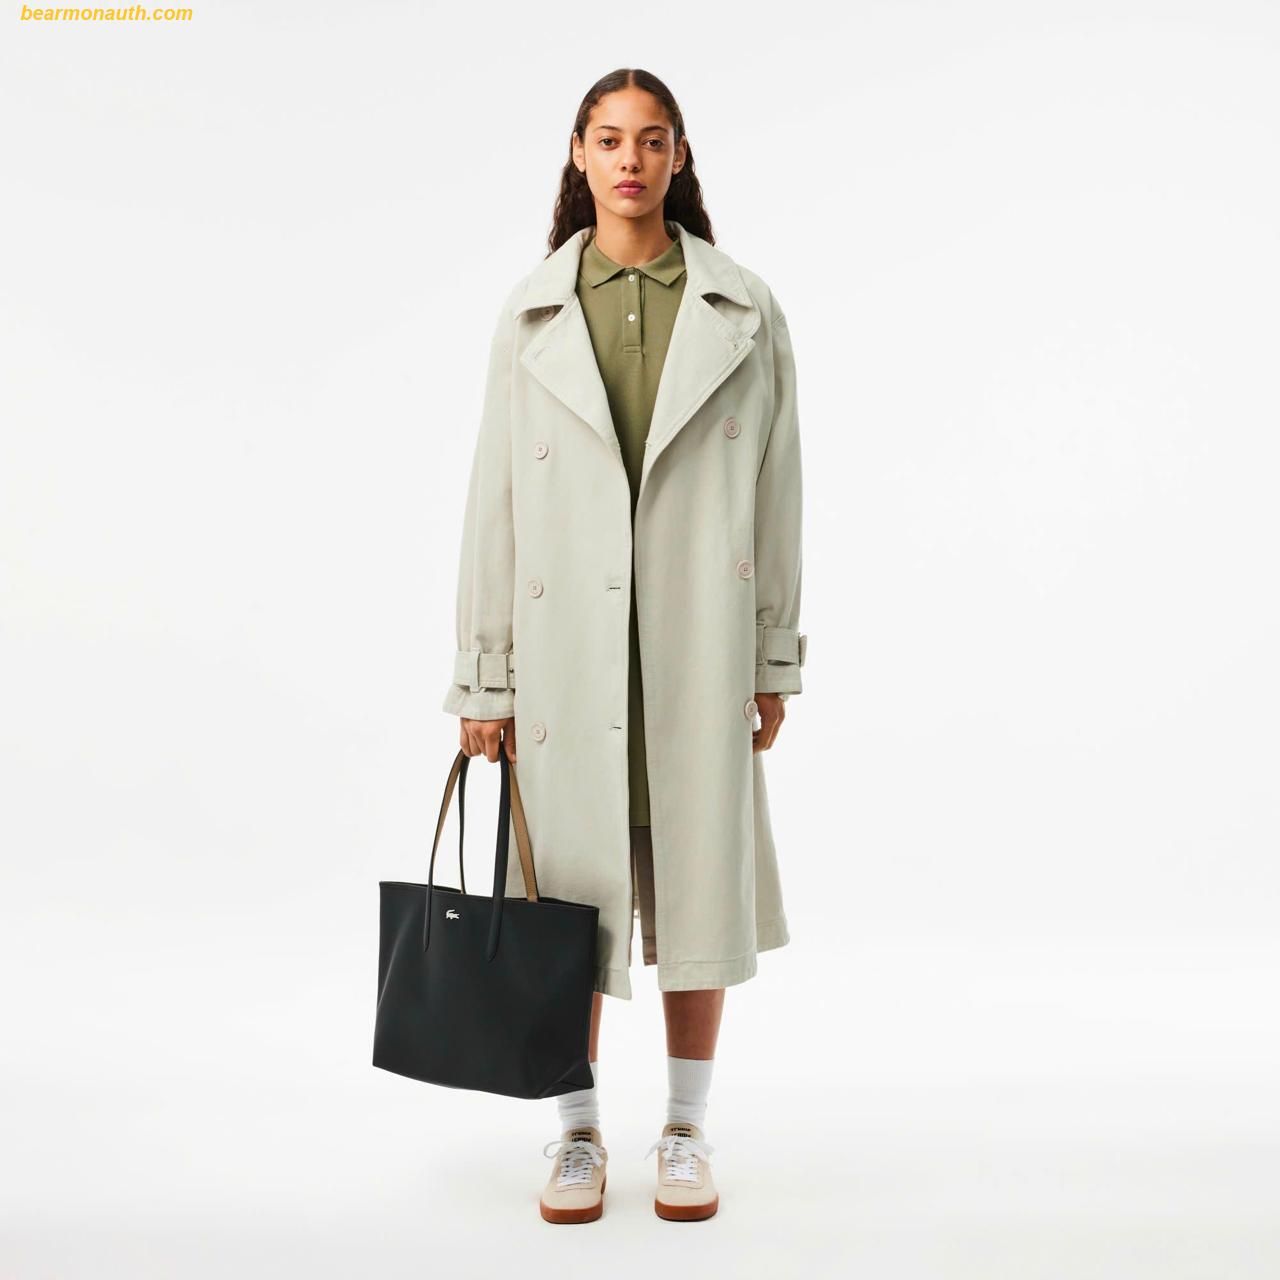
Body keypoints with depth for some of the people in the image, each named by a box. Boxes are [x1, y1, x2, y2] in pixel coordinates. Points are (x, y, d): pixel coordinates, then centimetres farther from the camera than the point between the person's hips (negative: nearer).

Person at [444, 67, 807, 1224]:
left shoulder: (744, 309, 4)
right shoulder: (533, 312, 5)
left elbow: (775, 489, 4)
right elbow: (495, 494, 3)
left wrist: (773, 659, 2)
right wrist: (485, 673, 0)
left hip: (697, 639, 0)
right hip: (567, 639, 0)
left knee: (698, 880, 6)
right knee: (570, 887, 5)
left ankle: (687, 1132, 23)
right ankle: (579, 1131, 23)